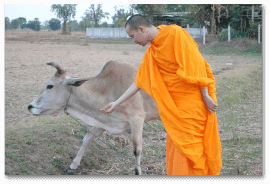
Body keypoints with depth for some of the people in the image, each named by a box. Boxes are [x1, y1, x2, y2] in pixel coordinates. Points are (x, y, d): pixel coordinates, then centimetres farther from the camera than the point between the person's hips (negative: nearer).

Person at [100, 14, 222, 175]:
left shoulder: (175, 34, -13)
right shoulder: (151, 53, 11)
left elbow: (195, 63, -16)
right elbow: (139, 82, 15)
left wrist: (206, 96, -16)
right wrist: (116, 103, 16)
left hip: (192, 101, -8)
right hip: (174, 105, 8)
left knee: (188, 147, -5)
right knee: (174, 147, 11)